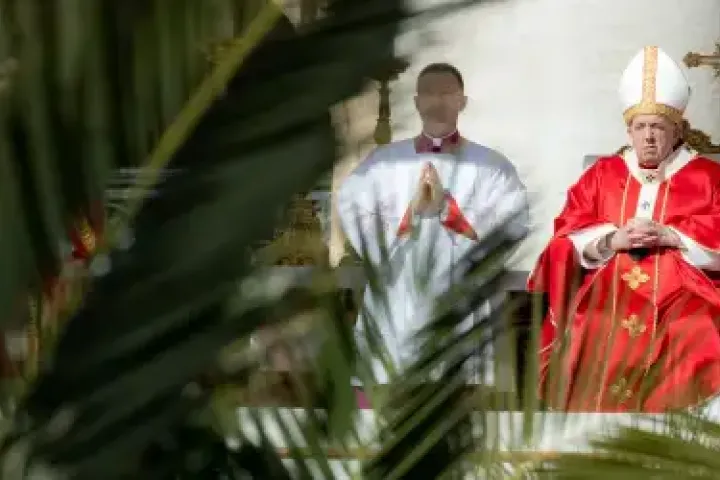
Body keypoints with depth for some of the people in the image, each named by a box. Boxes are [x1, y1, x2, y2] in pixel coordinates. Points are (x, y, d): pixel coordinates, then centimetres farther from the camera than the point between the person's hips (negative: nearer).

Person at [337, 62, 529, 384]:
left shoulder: (492, 166, 6)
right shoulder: (381, 162, 11)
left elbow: (513, 229, -6)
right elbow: (355, 229, 2)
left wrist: (447, 207, -12)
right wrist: (411, 212, -11)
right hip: (394, 318, 1)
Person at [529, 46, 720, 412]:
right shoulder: (602, 174, 18)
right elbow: (567, 239, 9)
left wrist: (670, 236, -11)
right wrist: (613, 240, -8)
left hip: (683, 309, -2)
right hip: (606, 308, 2)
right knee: (598, 390, -16)